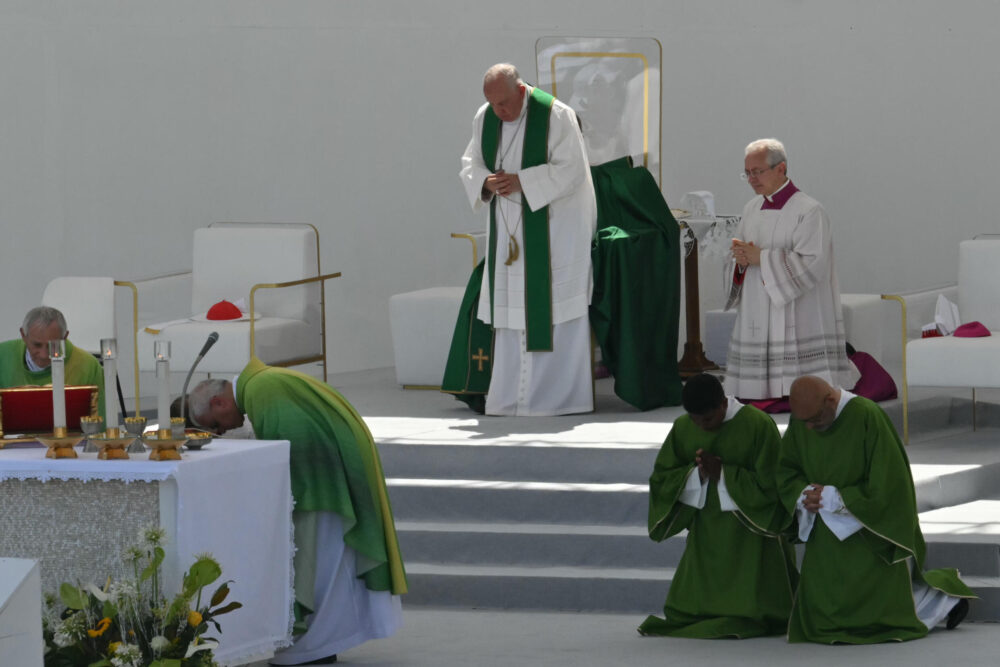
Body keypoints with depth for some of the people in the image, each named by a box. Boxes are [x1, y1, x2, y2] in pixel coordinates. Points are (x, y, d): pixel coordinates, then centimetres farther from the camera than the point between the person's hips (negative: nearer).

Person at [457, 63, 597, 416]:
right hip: (509, 227, 6)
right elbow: (470, 164, 9)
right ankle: (511, 397, 9)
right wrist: (485, 182, -14)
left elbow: (571, 169, -17)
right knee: (509, 305, 5)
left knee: (552, 304, -6)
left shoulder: (555, 115, -14)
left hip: (555, 225, -6)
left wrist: (522, 181, -25)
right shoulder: (484, 118, 4)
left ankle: (559, 395, -2)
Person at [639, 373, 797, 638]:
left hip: (748, 533, -5)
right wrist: (696, 474, -15)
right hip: (705, 530, 5)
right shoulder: (683, 428, 0)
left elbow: (768, 485, -14)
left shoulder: (758, 425, -14)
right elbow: (661, 478, 4)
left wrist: (722, 474, -19)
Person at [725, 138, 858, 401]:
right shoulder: (752, 209, 15)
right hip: (756, 321, 7)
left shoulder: (809, 211, -8)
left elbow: (812, 264, -17)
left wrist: (761, 258, -15)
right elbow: (739, 256, 19)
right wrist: (741, 260, -6)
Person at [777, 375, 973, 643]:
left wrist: (834, 498, -22)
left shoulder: (868, 417, -23)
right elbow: (787, 471, 7)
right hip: (828, 535, 6)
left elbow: (885, 487, -22)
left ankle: (946, 592, 26)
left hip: (872, 532, -6)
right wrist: (803, 495, -13)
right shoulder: (800, 421, -6)